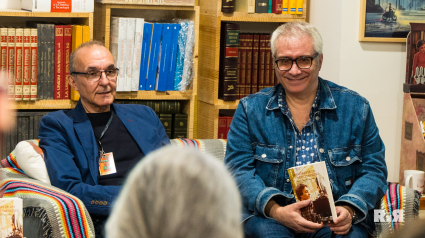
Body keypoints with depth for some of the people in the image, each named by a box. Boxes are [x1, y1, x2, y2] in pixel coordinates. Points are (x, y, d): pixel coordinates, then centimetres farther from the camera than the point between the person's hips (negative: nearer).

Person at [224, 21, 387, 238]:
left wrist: (349, 210, -13)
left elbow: (374, 169, 8)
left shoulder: (355, 108, 10)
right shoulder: (250, 109, 9)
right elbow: (238, 170, 0)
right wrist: (275, 210, -18)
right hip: (267, 214, -1)